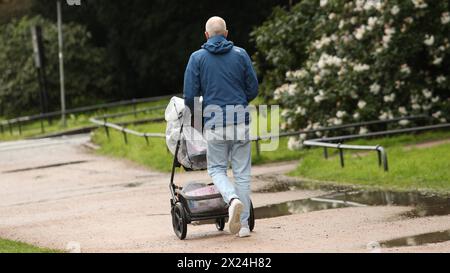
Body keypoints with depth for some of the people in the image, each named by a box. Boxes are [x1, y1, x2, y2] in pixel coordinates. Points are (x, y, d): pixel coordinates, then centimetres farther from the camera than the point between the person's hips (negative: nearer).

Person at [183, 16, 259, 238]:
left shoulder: (197, 58, 1)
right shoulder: (240, 54, 4)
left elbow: (190, 96, -1)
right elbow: (253, 89, 7)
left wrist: (198, 114, 19)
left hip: (214, 120, -1)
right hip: (240, 119, 1)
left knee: (217, 169, 12)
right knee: (242, 172, 6)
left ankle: (233, 199, -18)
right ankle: (243, 224, 5)